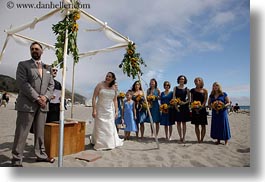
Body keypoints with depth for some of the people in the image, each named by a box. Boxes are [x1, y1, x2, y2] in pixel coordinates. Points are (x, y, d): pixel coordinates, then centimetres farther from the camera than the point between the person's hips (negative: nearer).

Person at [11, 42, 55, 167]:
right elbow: (22, 83, -8)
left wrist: (45, 97, -7)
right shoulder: (23, 65, 4)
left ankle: (41, 155, 21)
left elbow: (51, 84, 12)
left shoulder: (47, 68, 18)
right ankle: (16, 160, 9)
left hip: (43, 104, 4)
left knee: (40, 132, 11)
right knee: (21, 133, 0)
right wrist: (36, 98, -15)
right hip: (27, 104, -4)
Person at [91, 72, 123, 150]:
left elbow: (115, 100, 11)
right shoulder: (100, 85, -5)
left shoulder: (114, 88, 6)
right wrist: (94, 110, -14)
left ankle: (110, 144, 24)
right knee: (100, 127, 0)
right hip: (100, 109, -3)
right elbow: (94, 98, -8)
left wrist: (116, 111, 6)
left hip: (110, 110, 4)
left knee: (110, 127, 9)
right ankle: (100, 144, 13)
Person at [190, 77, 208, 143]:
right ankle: (198, 139, 14)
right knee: (196, 125, 5)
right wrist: (195, 107, -11)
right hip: (195, 109, 2)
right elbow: (191, 100, 4)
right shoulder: (193, 90, 7)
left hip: (202, 109, -2)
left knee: (203, 125, 2)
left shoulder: (205, 90, 2)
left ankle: (202, 139, 11)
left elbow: (205, 100, -3)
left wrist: (200, 107, -17)